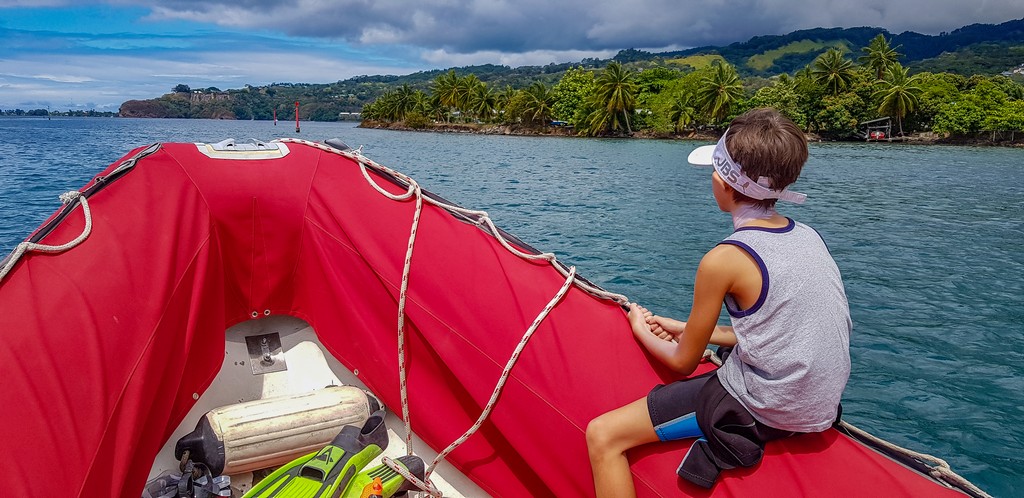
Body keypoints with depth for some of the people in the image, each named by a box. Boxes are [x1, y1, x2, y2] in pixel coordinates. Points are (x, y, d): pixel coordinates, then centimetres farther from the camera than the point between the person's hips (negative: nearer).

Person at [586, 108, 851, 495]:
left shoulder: (724, 259, -19)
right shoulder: (809, 237, 3)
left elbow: (684, 363, -8)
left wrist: (642, 330, 12)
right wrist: (691, 331, 16)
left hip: (761, 409, -9)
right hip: (819, 404, 9)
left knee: (602, 436, -6)